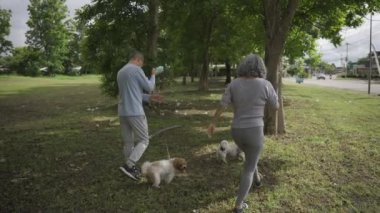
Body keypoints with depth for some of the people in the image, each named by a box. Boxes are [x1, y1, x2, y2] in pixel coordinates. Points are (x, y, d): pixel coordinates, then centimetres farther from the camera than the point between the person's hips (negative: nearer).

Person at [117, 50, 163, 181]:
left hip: (122, 112, 8)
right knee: (143, 141, 1)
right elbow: (149, 87, -2)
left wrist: (150, 98, 16)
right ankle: (128, 165, -12)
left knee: (128, 142, 13)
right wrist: (153, 75, 16)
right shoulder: (136, 70, -9)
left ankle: (131, 168, 20)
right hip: (135, 112, -8)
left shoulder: (120, 72, 17)